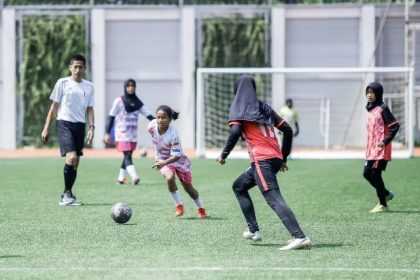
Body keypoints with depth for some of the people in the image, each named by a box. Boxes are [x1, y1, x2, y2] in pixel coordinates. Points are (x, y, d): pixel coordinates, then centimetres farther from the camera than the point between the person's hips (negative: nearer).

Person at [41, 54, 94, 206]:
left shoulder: (89, 87, 10)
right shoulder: (62, 83, 0)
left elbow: (89, 109, 13)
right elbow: (54, 106, 3)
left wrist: (91, 127, -1)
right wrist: (46, 128, 0)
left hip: (80, 125, 5)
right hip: (64, 123, -5)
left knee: (76, 161, 5)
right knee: (71, 157, -20)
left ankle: (67, 196, 16)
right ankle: (67, 194, -11)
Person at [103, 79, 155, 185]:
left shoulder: (137, 103, 10)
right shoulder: (119, 101, -2)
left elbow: (148, 115, 6)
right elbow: (111, 117, -3)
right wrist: (107, 133, -9)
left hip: (133, 135, 5)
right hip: (122, 134, -5)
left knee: (128, 156, 8)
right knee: (128, 156, -16)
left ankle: (121, 178, 18)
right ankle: (134, 176, -31)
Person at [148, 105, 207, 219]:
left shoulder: (173, 134, -33)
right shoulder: (152, 126, -21)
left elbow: (176, 156, -31)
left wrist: (164, 163, -45)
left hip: (177, 159, -2)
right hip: (162, 159, 2)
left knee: (188, 187, 8)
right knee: (170, 178, -27)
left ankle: (200, 209, 32)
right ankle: (179, 206, -8)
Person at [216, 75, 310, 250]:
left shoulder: (238, 108, 3)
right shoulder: (264, 108, 21)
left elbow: (235, 132, -15)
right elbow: (288, 130, 19)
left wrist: (223, 154, -4)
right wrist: (284, 158, 25)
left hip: (261, 160, -8)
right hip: (276, 158, 8)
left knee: (274, 200, -18)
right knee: (239, 187, 24)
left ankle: (299, 237, -34)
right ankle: (253, 230, 17)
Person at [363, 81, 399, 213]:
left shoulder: (382, 108, -11)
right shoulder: (370, 109, 14)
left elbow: (395, 126, -16)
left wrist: (385, 142, -23)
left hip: (381, 149, -8)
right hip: (371, 149, 8)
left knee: (375, 174, -5)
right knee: (367, 173, 8)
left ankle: (383, 205, 6)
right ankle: (386, 194, 25)